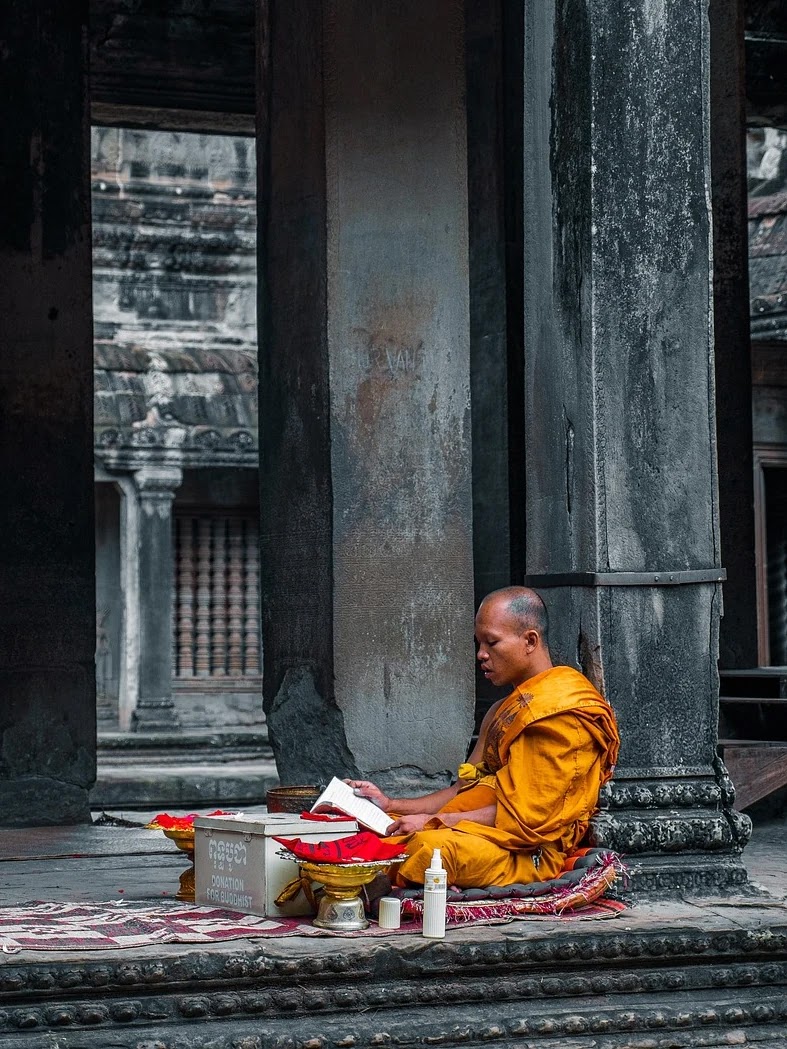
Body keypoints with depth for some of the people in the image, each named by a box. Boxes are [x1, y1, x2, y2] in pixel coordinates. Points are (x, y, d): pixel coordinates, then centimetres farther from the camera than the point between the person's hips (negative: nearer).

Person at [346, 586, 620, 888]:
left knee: (434, 845, -37)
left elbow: (525, 814, -15)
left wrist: (435, 822, -15)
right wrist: (392, 805, 10)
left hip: (532, 853, -10)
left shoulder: (564, 710, -9)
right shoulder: (504, 711, 24)